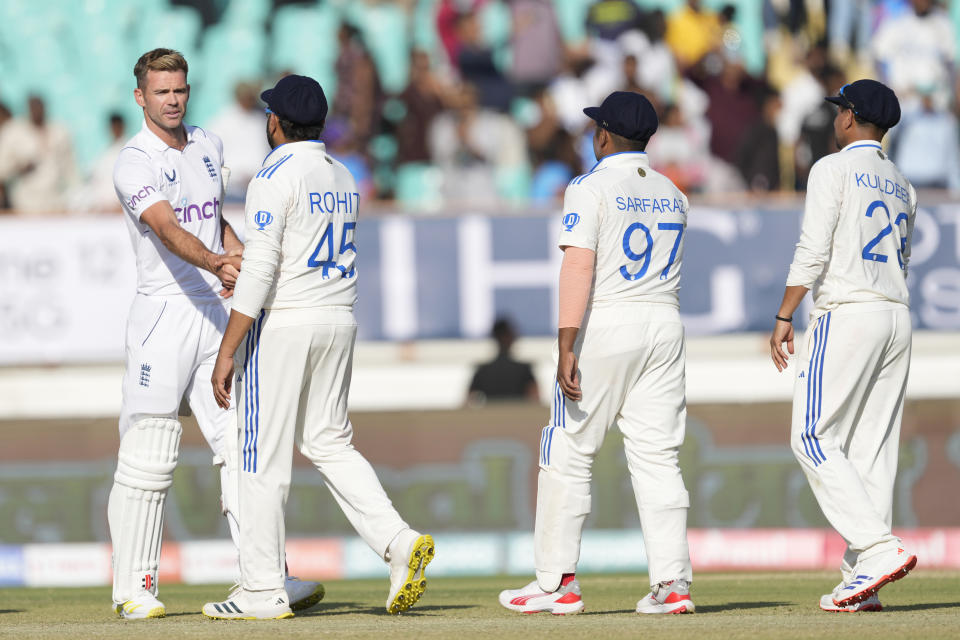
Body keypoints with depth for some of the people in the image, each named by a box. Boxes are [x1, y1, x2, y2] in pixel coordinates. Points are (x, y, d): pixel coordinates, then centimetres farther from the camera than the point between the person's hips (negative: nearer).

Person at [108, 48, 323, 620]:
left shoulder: (209, 146, 14)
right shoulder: (135, 164, -10)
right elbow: (168, 229, -26)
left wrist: (244, 257, 5)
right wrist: (214, 262, -44)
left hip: (217, 313, 6)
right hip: (163, 314, -6)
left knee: (242, 442, -2)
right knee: (149, 454, -4)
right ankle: (135, 588, 4)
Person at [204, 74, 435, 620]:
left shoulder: (276, 177, -12)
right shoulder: (343, 179, 13)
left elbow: (259, 272, -19)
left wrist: (226, 352, -17)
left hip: (282, 324, -8)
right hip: (340, 323, 8)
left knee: (264, 454, -1)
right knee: (328, 442, 15)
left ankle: (263, 591, 2)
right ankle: (399, 541, -5)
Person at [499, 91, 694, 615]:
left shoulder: (591, 189, -8)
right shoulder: (672, 194, 14)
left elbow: (579, 266, -17)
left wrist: (566, 346, -21)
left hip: (604, 326, -6)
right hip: (664, 324, 6)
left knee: (567, 454, 2)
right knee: (658, 457, 4)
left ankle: (557, 582, 2)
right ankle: (672, 582, -4)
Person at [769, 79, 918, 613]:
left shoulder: (833, 169, -5)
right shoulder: (902, 185, 19)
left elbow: (813, 251, -13)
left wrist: (784, 318, -10)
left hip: (847, 314, -8)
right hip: (897, 318, 8)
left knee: (814, 438, -7)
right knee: (873, 447, 6)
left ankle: (879, 547, -21)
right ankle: (862, 579, 2)